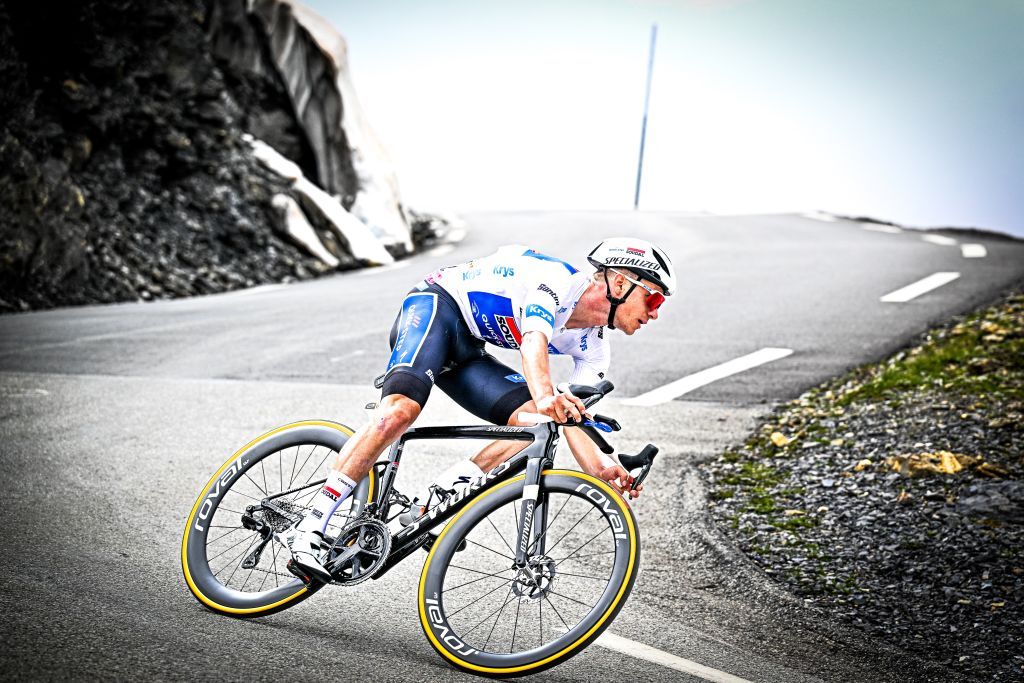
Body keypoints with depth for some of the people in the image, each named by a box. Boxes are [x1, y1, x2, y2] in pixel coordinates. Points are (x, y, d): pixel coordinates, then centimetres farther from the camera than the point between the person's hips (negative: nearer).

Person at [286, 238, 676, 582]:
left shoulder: (592, 348, 3)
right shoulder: (557, 281, -21)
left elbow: (573, 421, -4)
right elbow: (533, 343, -40)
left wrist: (603, 470, -23)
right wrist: (546, 397, -60)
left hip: (466, 350, 8)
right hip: (436, 306, -8)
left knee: (537, 422, -14)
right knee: (400, 410, -33)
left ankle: (434, 503, -15)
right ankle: (310, 527, -29)